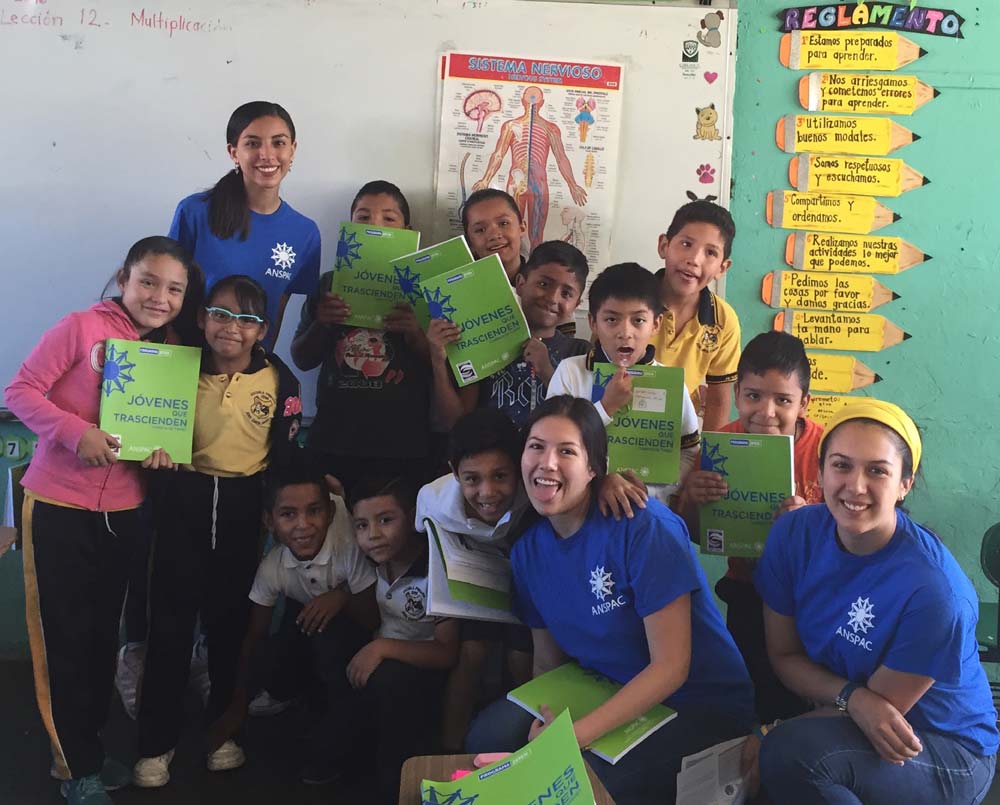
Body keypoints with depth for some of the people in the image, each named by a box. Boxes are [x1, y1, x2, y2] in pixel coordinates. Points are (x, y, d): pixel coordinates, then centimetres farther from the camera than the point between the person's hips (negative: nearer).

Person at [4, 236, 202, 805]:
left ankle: (86, 748, 32)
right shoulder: (83, 327, -11)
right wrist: (77, 432, -25)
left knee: (104, 632, 14)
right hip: (59, 507, -5)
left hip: (123, 512, 5)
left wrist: (161, 450, -8)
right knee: (65, 636, 3)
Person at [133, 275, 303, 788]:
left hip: (243, 506, 1)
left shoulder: (279, 379, -4)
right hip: (183, 502, 0)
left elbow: (285, 452, 3)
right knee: (170, 621, 1)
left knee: (230, 621, 14)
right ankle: (156, 742, 13)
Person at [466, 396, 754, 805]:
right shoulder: (527, 549, -2)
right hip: (611, 694, 6)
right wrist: (544, 725, -16)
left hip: (701, 708, -6)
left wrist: (574, 735, -29)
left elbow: (671, 666, -22)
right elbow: (547, 660, 6)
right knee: (488, 737, -12)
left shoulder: (644, 526, -22)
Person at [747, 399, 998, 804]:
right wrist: (854, 697, -23)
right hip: (848, 723, 5)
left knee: (790, 753, -32)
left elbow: (884, 705, -15)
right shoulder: (794, 533, -12)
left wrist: (773, 738, -14)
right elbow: (784, 655, -3)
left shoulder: (932, 591, -27)